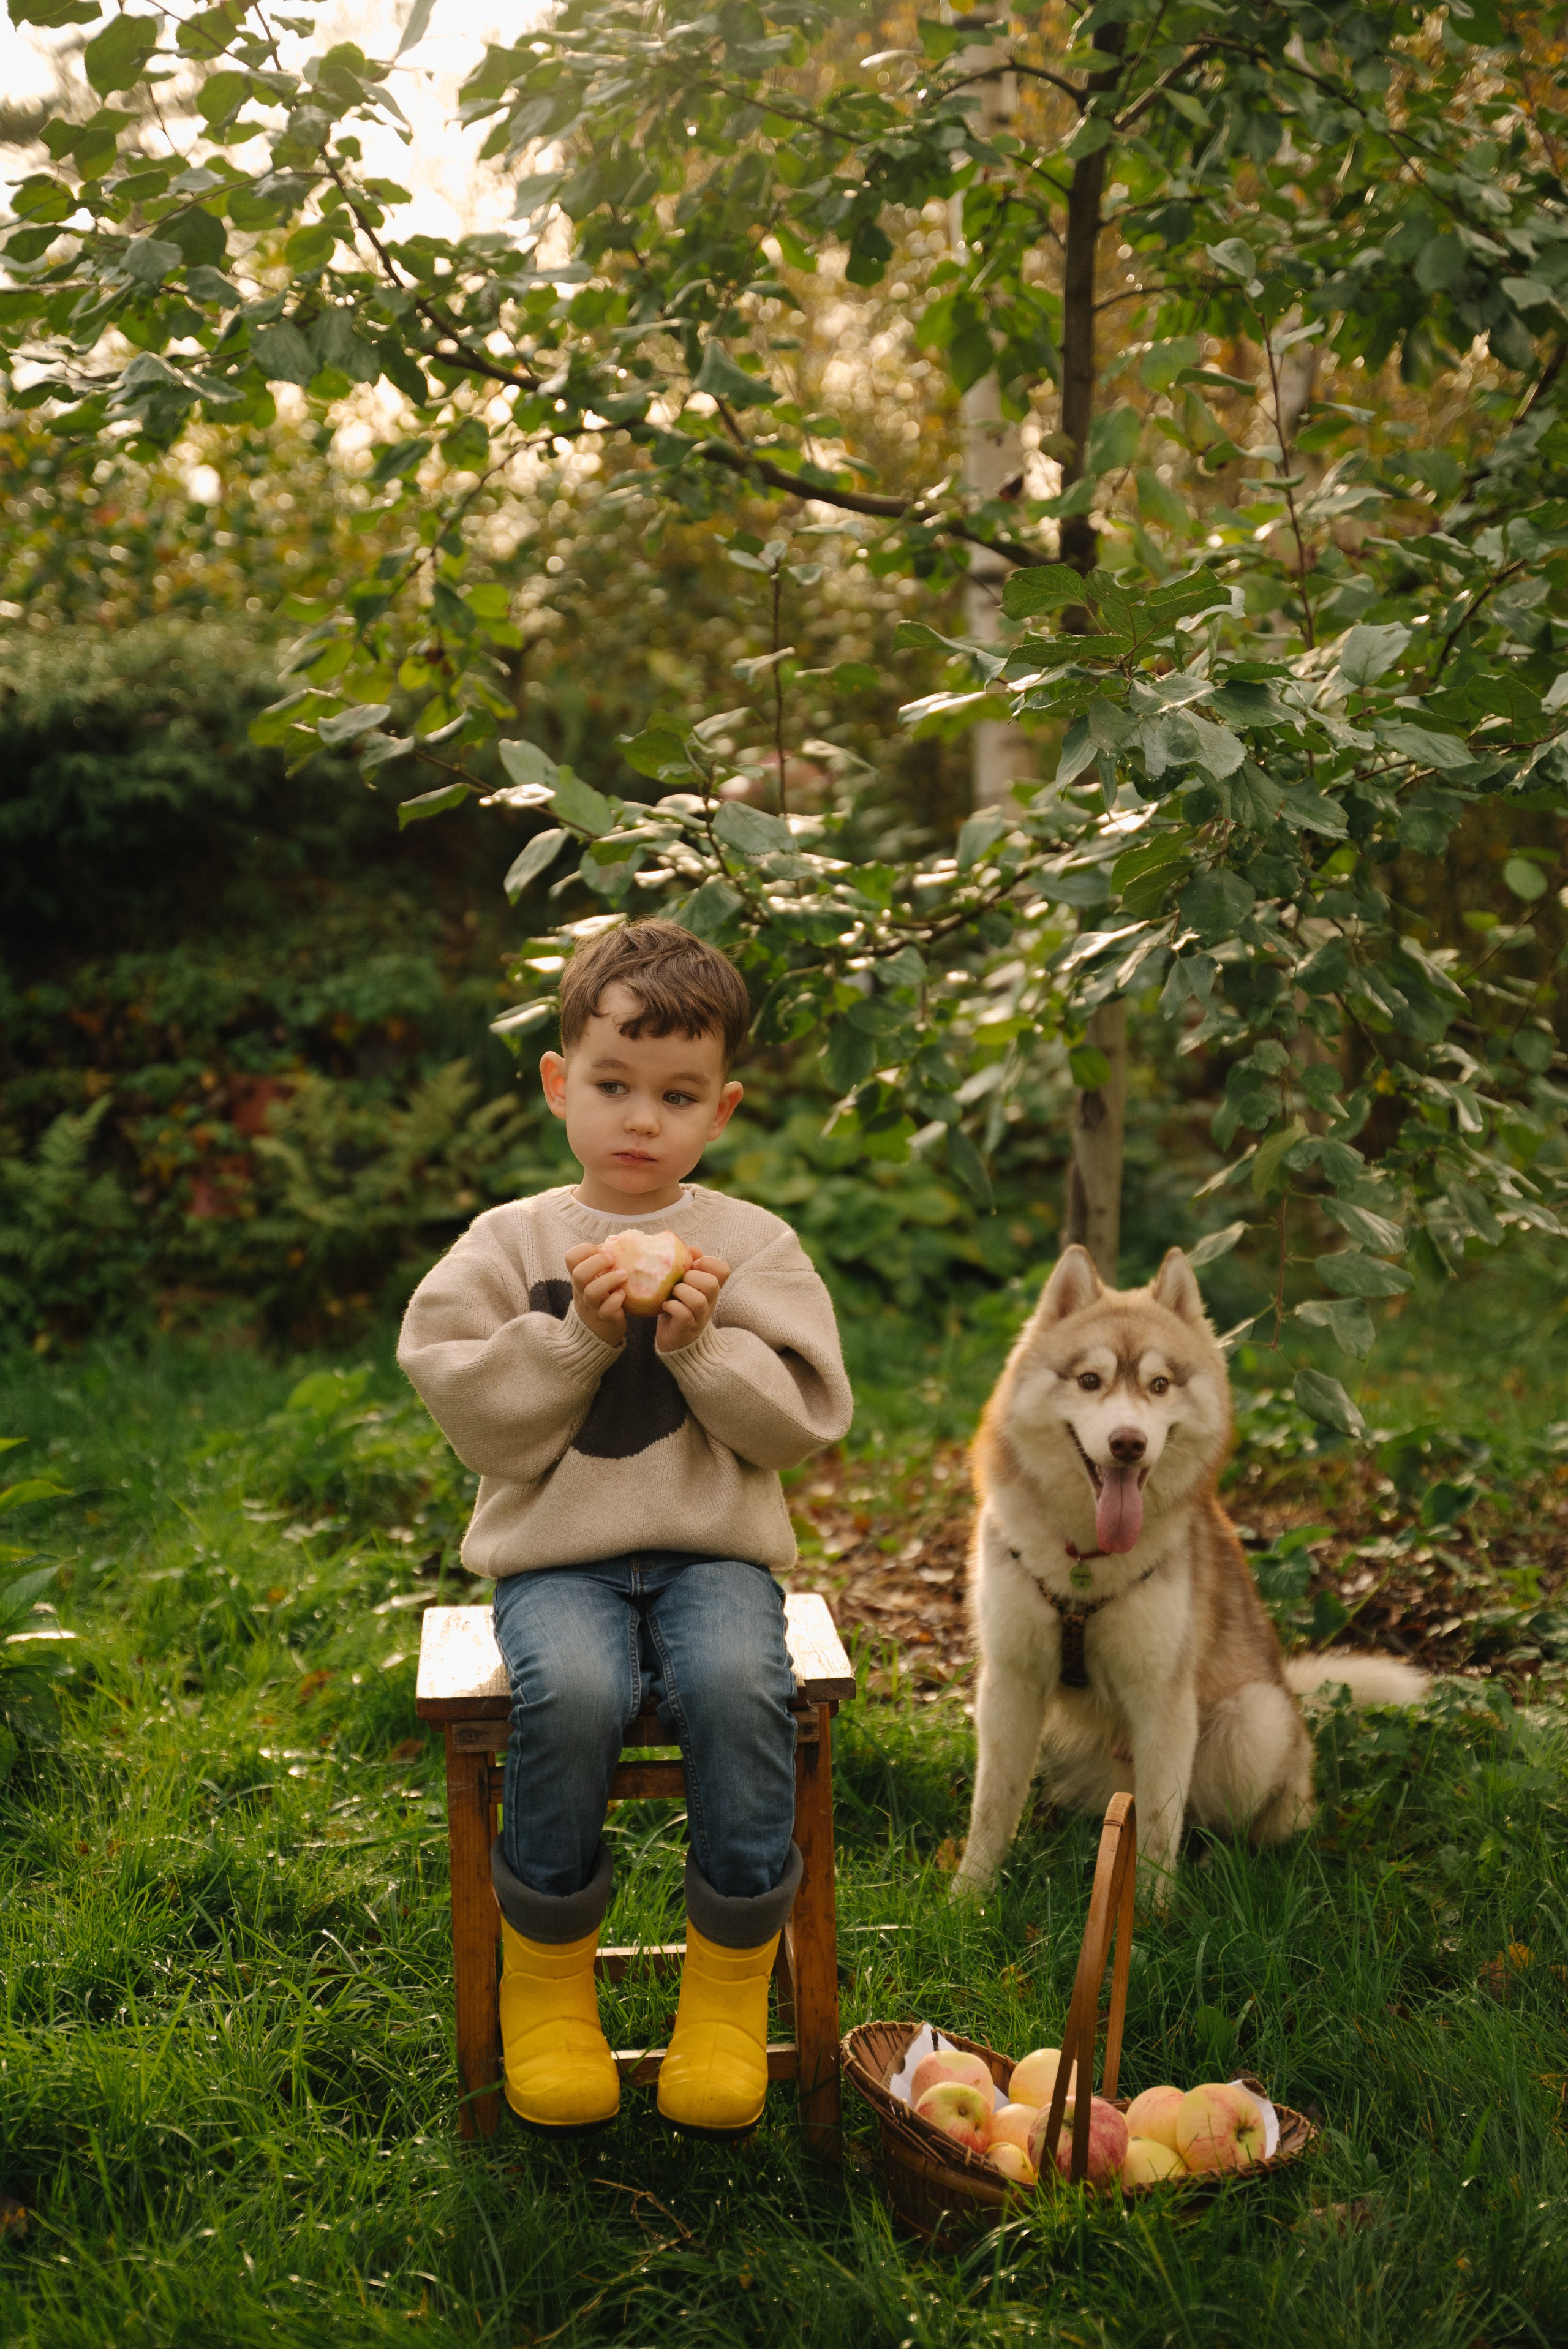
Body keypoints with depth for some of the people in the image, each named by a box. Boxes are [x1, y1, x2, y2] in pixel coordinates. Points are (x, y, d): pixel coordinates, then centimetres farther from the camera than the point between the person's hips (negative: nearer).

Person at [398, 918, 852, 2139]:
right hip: (558, 1555, 0)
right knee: (571, 1694, -32)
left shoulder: (755, 1245, 7)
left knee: (738, 1684, -31)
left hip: (715, 1548, 1)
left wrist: (700, 1342, -13)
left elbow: (800, 1420, 1)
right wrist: (577, 1337, -13)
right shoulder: (511, 1244, 6)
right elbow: (476, 1416, -1)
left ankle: (732, 1974, -9)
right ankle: (549, 1968, -6)